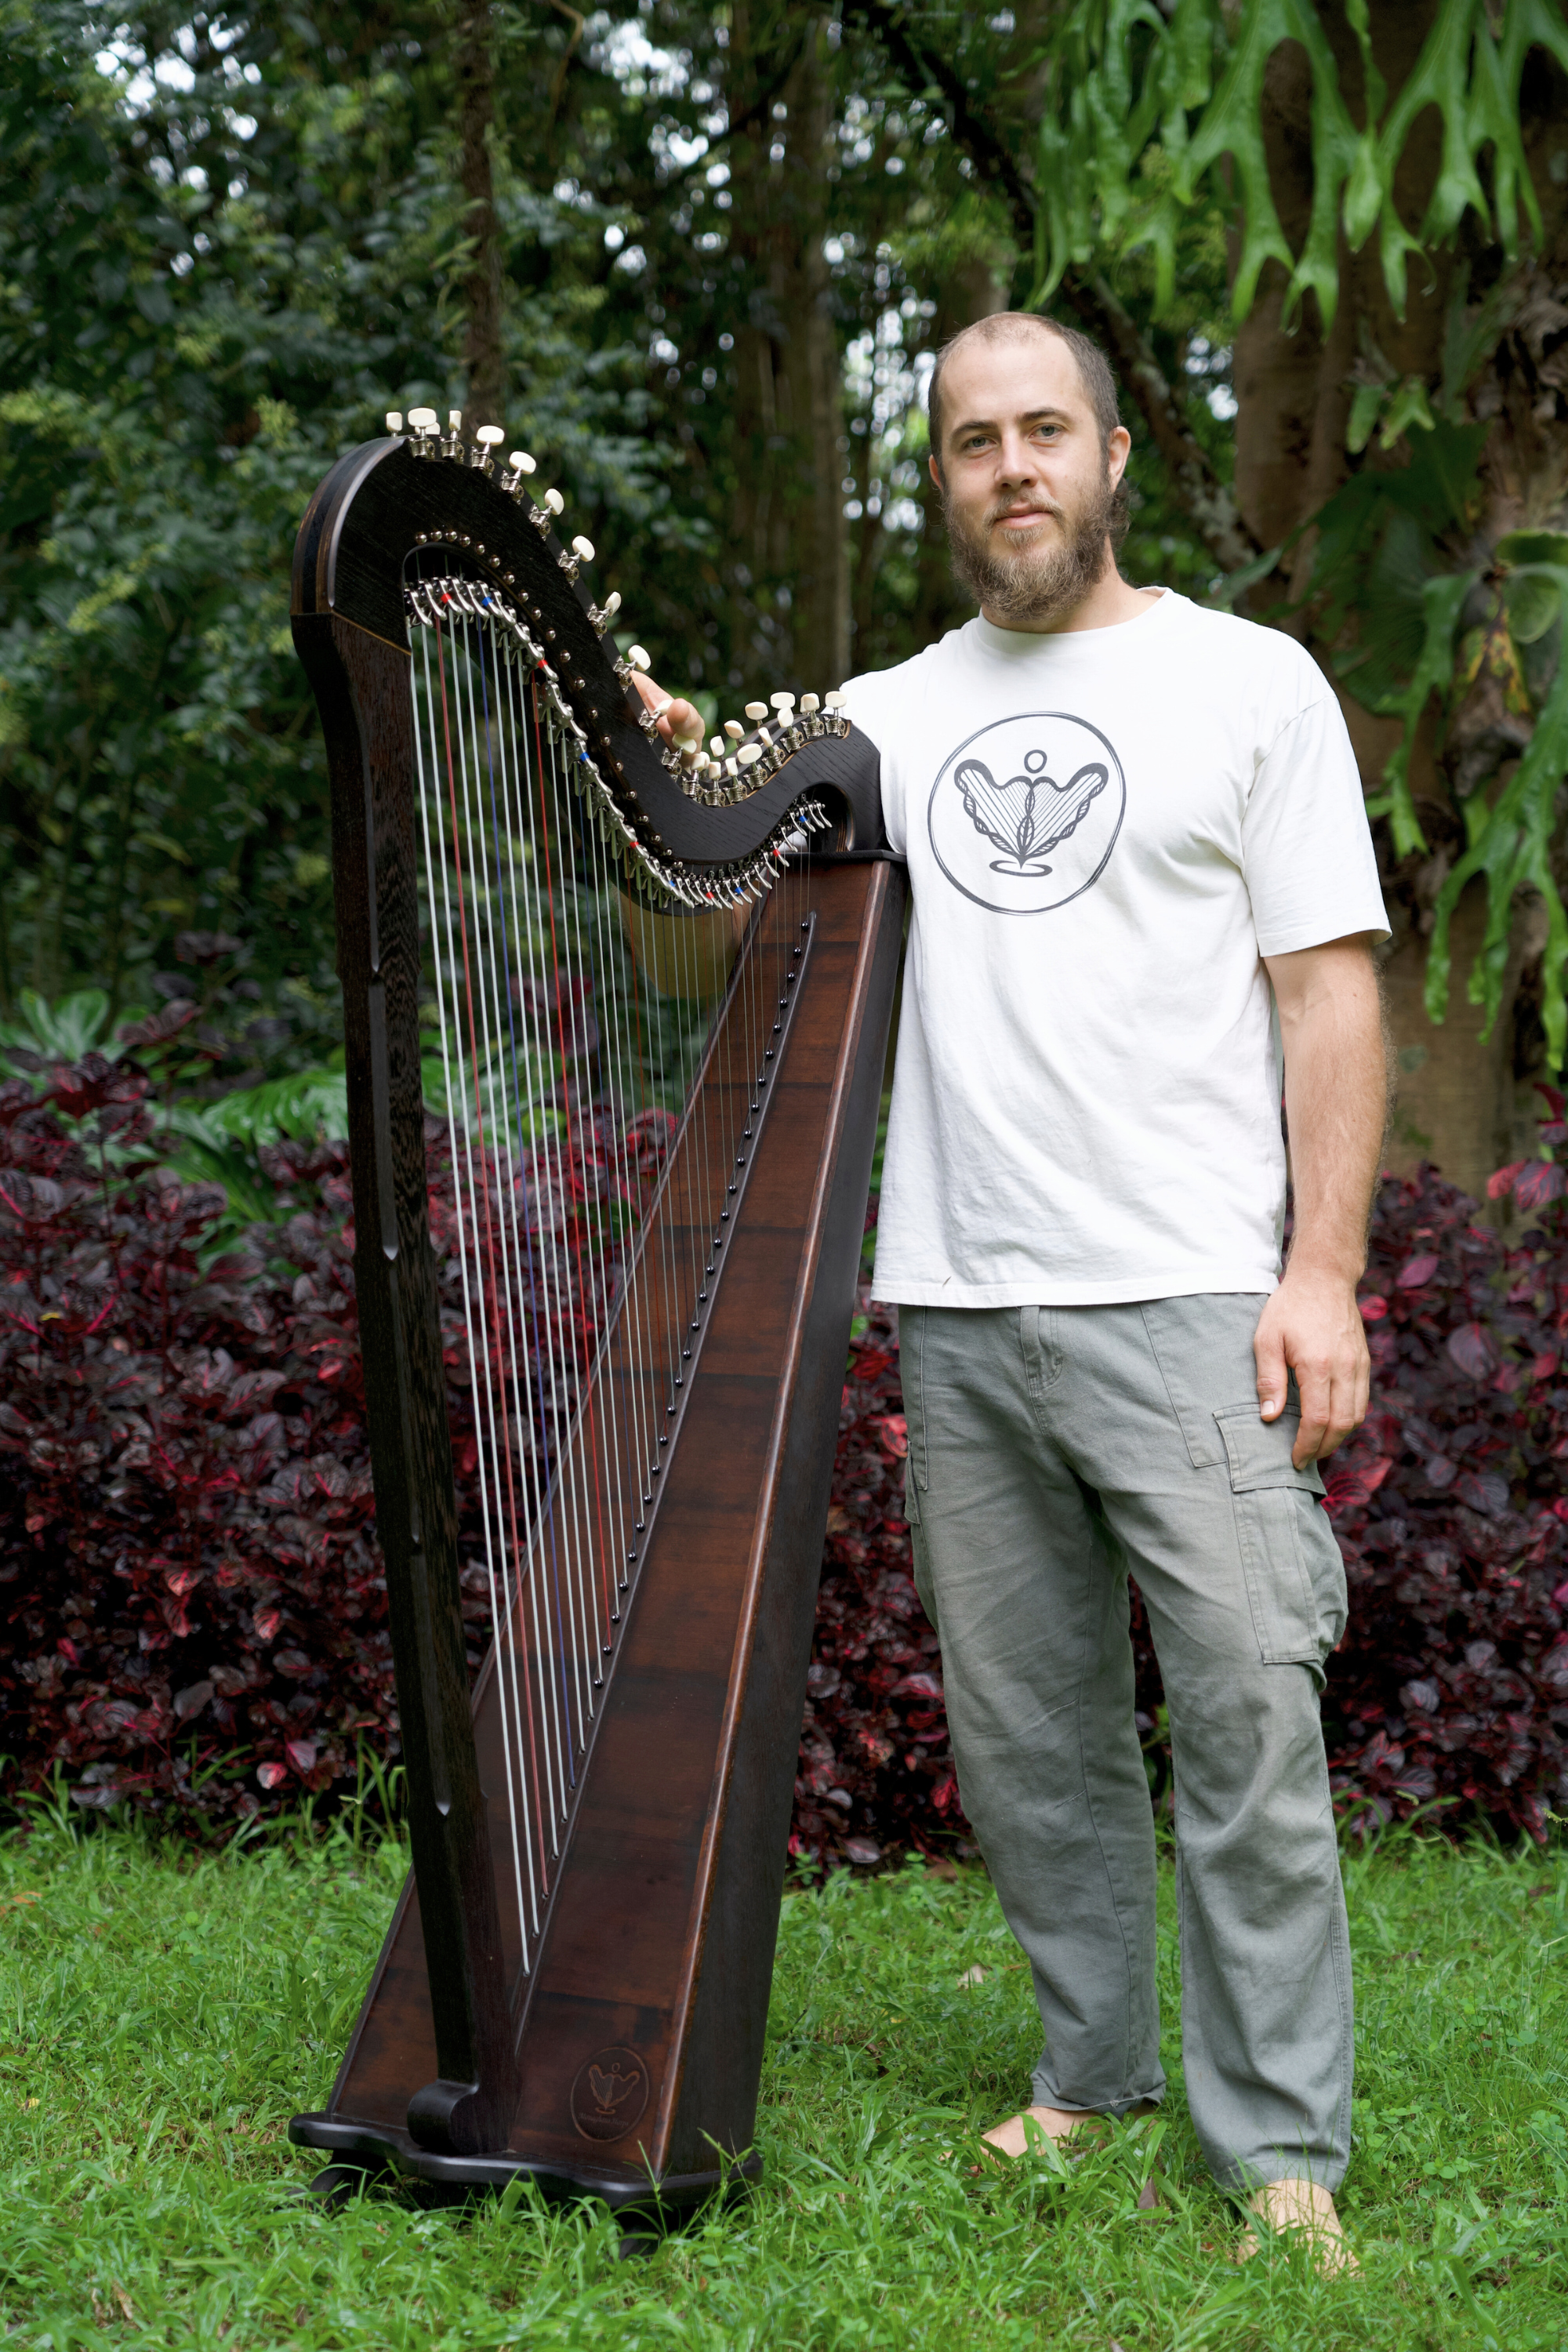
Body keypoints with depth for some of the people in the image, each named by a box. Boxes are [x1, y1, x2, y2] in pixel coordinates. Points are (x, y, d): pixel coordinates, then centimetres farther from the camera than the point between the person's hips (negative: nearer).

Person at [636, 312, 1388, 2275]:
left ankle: (1278, 2148, 5)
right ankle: (1095, 2071, 26)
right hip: (957, 1311, 4)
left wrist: (1324, 1268, -9)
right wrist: (664, 757, -5)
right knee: (1023, 1734, 10)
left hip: (1188, 1301, -4)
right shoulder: (886, 716, 16)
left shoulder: (1245, 681, 5)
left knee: (1245, 1723, -5)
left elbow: (1330, 993, 0)